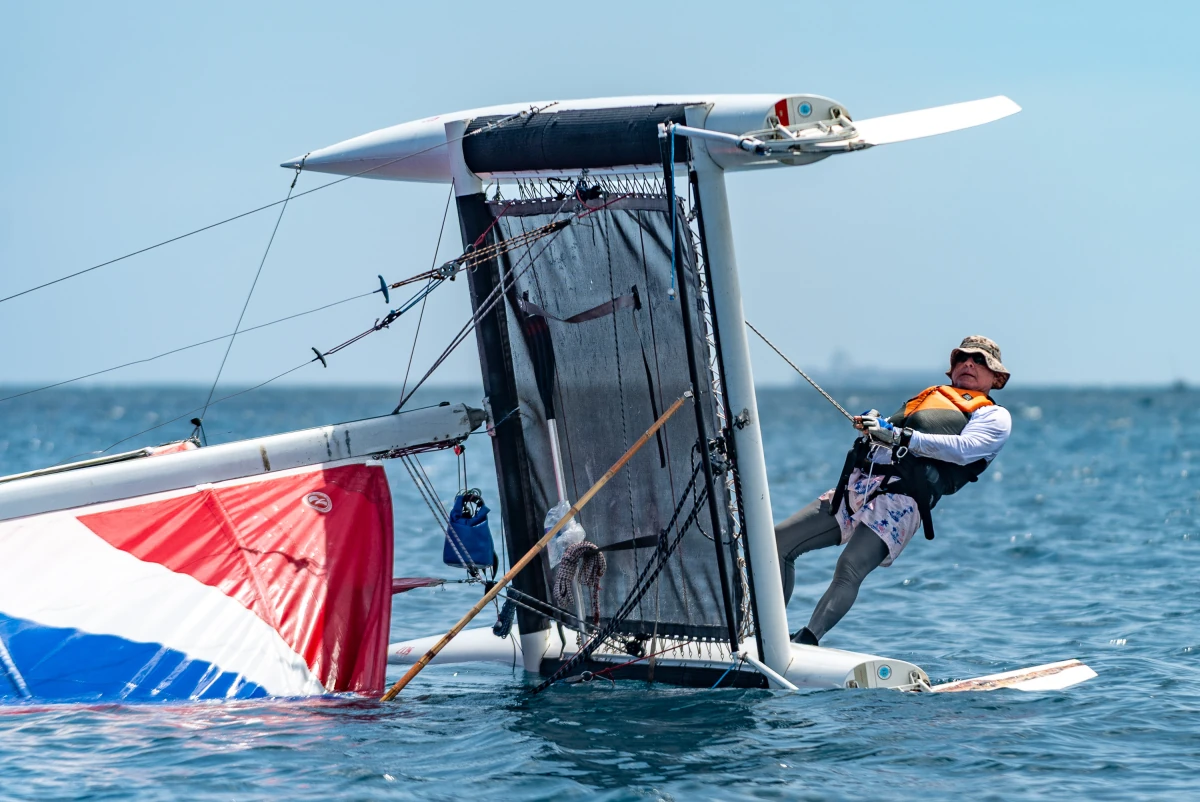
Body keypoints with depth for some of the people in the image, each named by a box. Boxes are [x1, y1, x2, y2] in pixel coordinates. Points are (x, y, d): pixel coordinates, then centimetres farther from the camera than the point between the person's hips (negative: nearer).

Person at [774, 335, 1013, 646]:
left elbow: (964, 448, -7)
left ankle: (804, 644, -37)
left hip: (901, 498, -7)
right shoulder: (928, 397, 34)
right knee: (780, 541, -4)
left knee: (849, 570, -29)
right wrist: (871, 425, 5)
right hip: (858, 483, 7)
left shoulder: (994, 416, 14)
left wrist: (900, 436, -15)